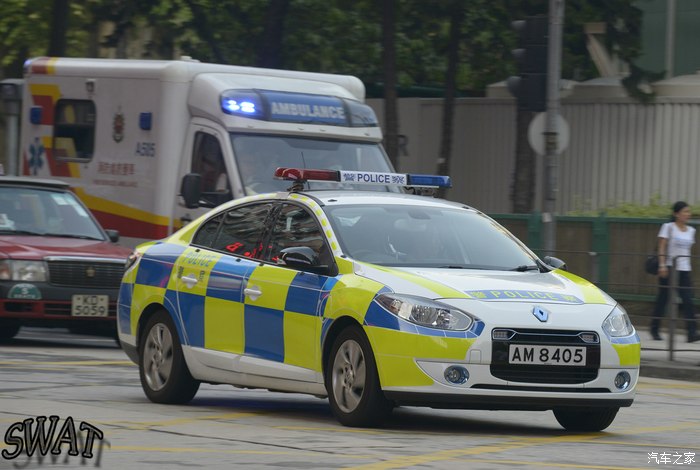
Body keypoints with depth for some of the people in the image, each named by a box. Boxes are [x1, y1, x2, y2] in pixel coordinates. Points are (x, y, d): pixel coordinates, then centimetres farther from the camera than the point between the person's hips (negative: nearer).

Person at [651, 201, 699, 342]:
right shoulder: (668, 227, -2)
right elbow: (662, 247, -6)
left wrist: (687, 264, 15)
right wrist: (662, 265, -15)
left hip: (684, 270, 4)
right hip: (669, 267, -4)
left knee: (688, 301, -9)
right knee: (663, 299, 4)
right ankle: (654, 330, 17)